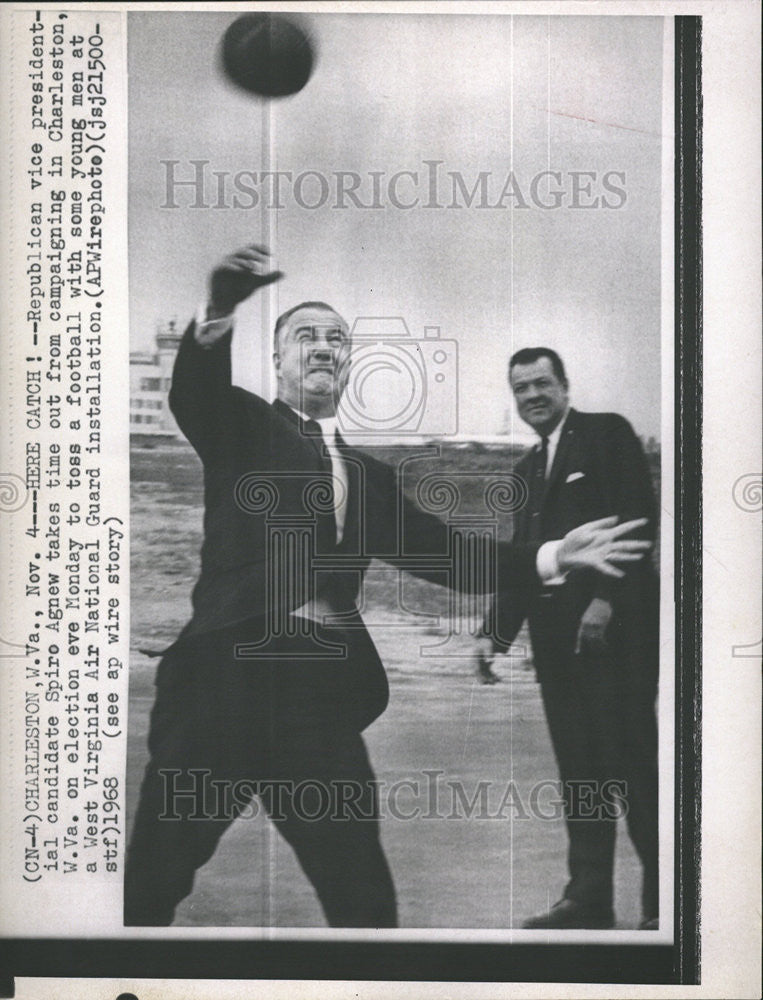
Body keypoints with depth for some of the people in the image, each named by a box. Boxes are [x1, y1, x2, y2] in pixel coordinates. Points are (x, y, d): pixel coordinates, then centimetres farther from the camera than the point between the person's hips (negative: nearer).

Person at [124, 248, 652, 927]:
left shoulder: (370, 475, 20)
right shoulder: (240, 425, 8)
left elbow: (442, 554, 15)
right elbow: (194, 392, -14)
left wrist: (551, 556, 6)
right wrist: (220, 310, -34)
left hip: (323, 695, 4)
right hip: (227, 674, -3)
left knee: (362, 893, 8)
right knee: (155, 877, -1)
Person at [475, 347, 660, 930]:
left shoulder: (608, 433, 0)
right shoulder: (528, 468, 20)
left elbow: (637, 519, -10)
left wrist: (606, 599, -18)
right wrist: (497, 633, 12)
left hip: (614, 622, -7)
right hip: (555, 630, 7)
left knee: (632, 759, -5)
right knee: (578, 766, 8)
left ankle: (663, 900, 5)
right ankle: (590, 897, 15)